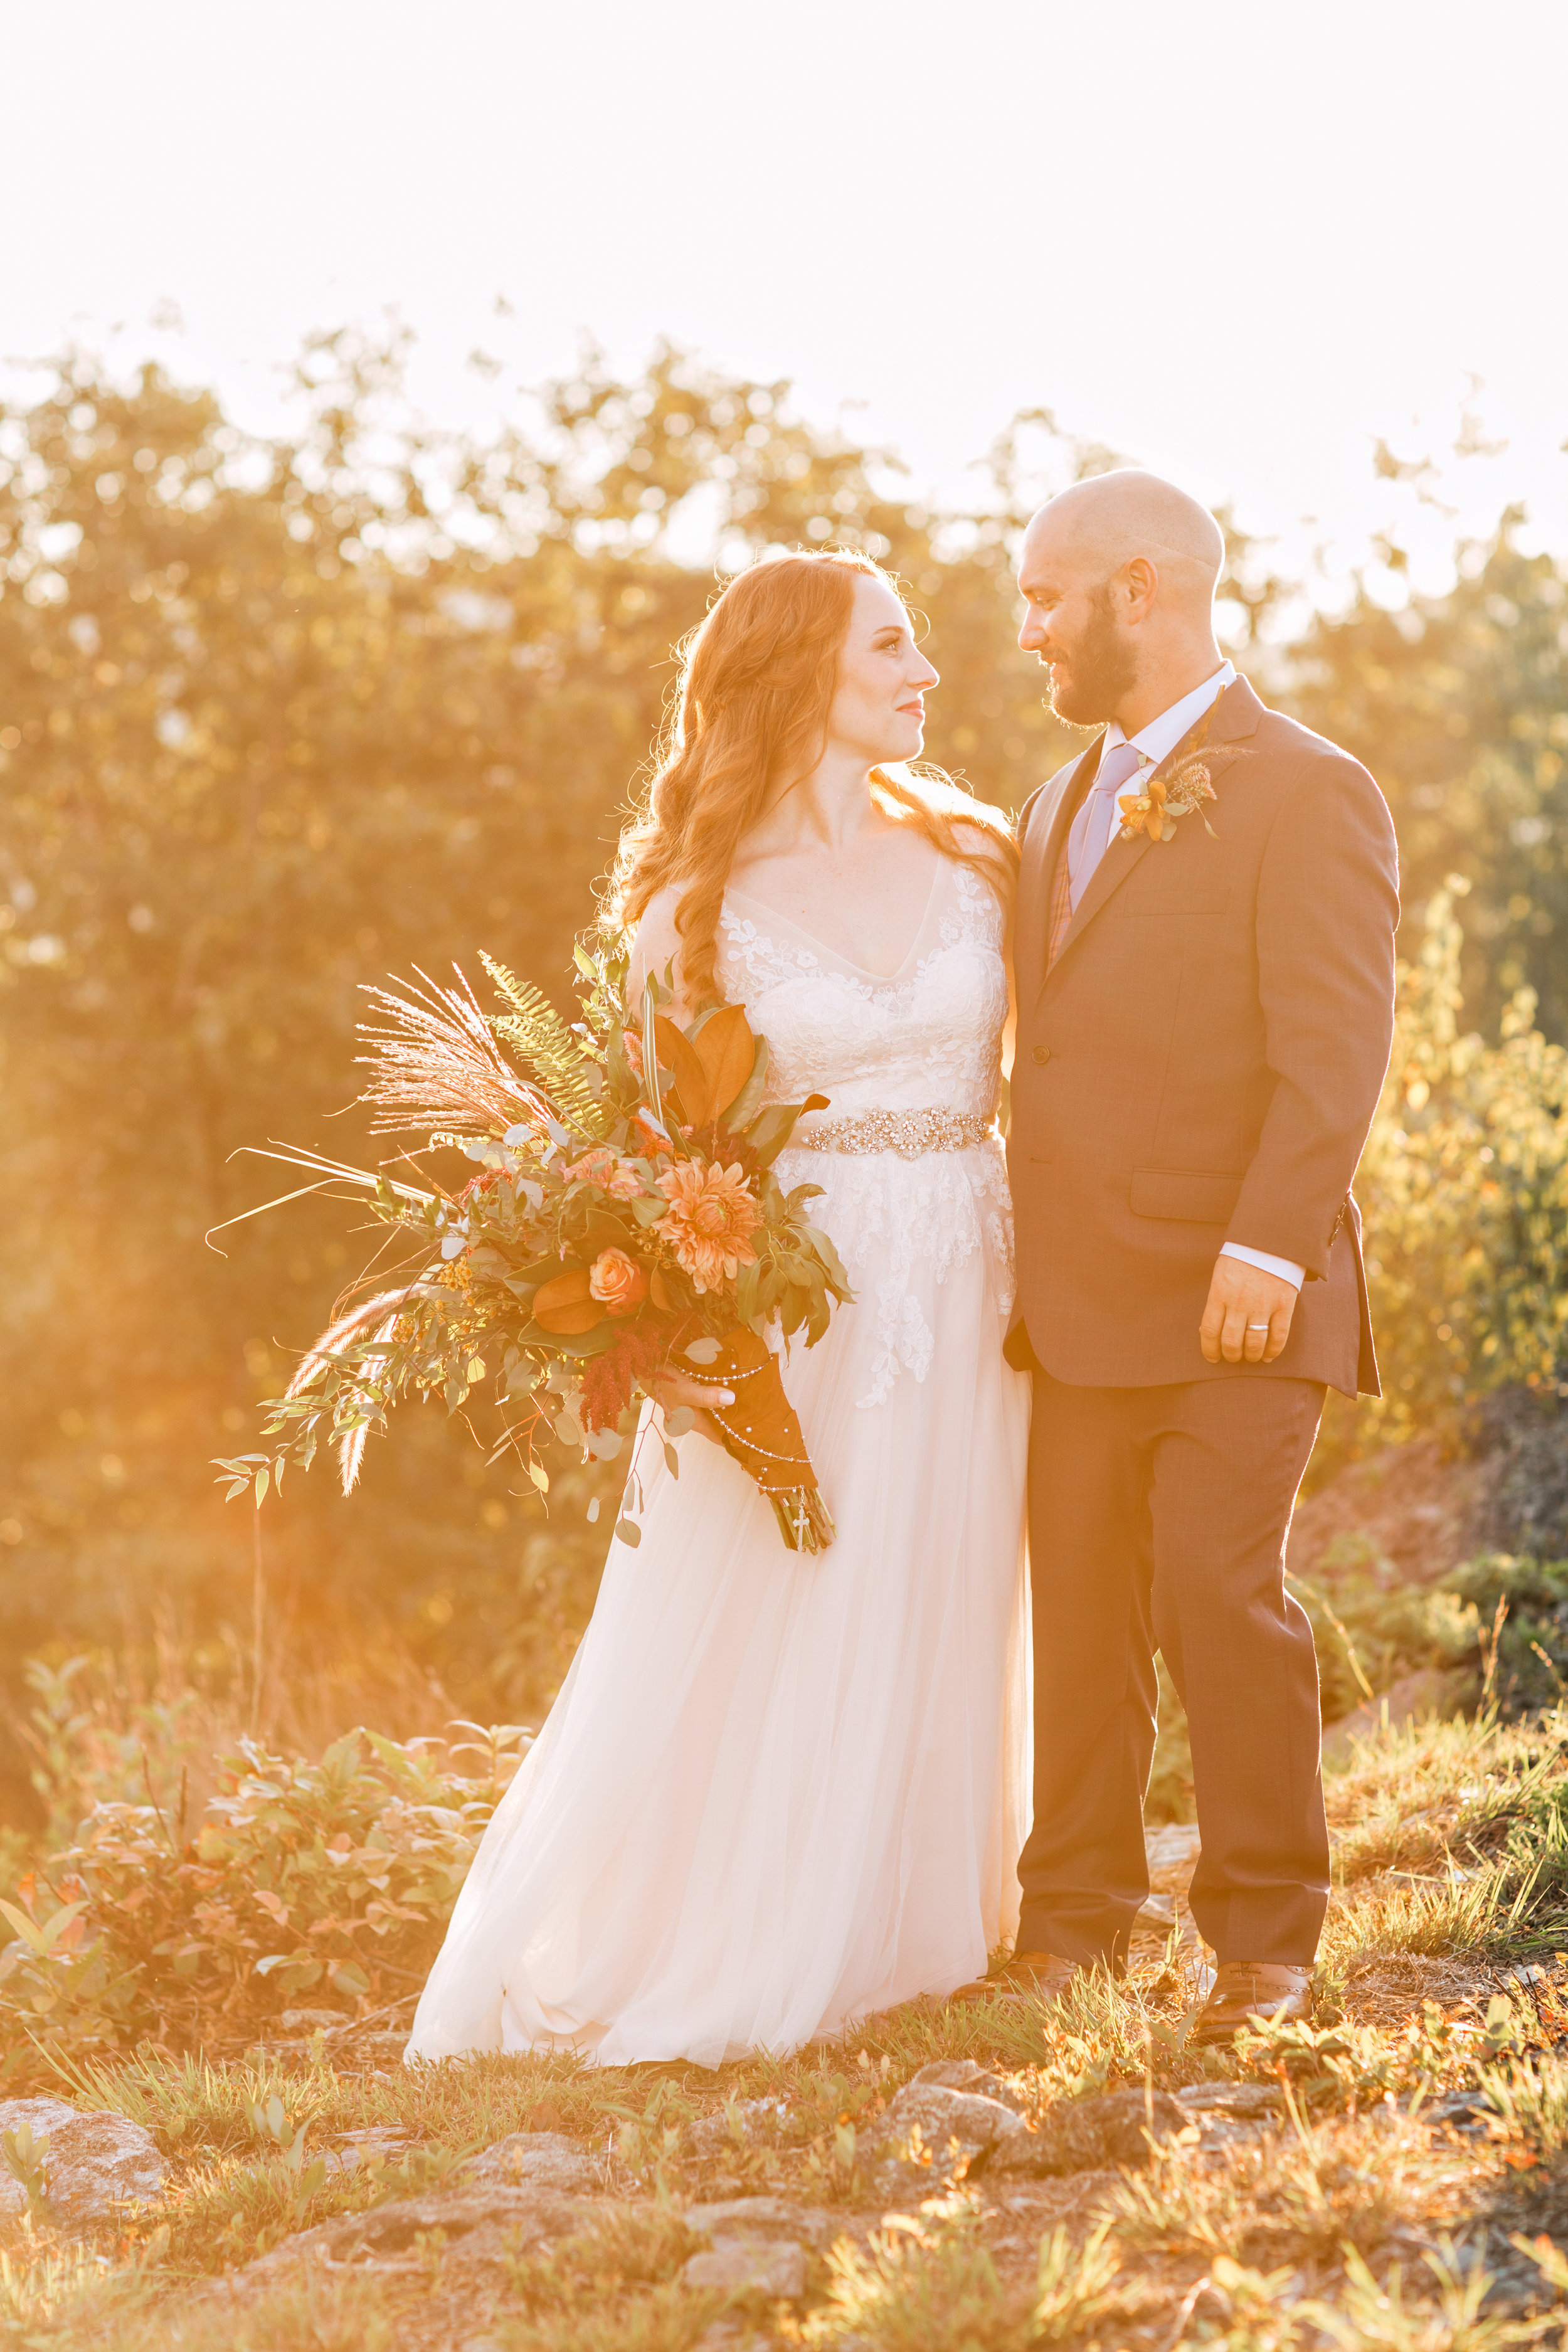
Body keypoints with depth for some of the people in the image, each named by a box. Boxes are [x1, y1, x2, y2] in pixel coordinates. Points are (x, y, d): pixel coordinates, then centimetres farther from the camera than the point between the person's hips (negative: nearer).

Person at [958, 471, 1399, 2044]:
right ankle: (1076, 1919, 17)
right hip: (1079, 1296, 7)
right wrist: (1023, 1250, 13)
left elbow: (1334, 1047, -14)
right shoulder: (1058, 807, 20)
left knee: (1221, 1594, -9)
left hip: (1232, 1303, -7)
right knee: (1082, 1609, 8)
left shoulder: (1306, 795, -6)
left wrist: (1265, 1247, -21)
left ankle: (1266, 1941, 3)